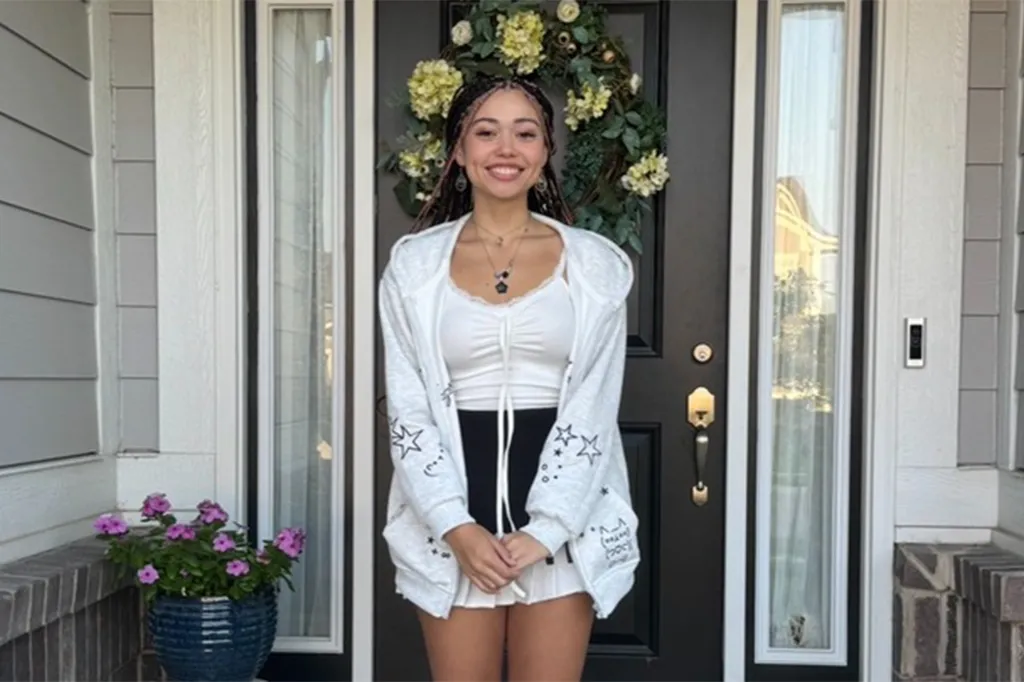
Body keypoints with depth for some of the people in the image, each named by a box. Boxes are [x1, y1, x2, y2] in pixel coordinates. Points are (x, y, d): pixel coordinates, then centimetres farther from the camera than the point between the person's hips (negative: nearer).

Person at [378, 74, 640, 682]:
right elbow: (408, 411, -1)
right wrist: (457, 527, -10)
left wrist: (544, 529, -11)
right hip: (452, 522, 1)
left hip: (564, 520, 0)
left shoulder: (594, 264, 1)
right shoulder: (415, 264, 2)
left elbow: (592, 411, -3)